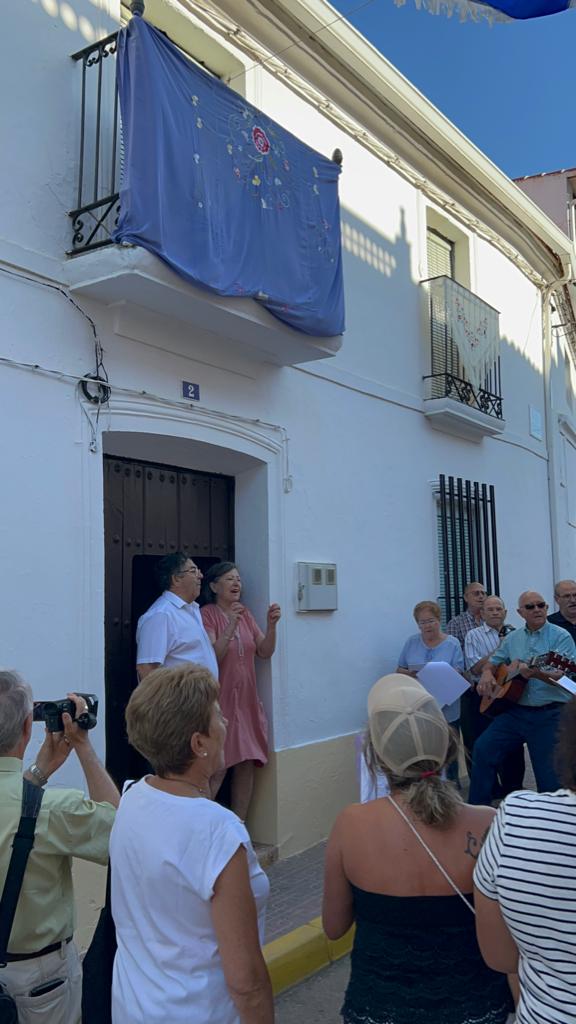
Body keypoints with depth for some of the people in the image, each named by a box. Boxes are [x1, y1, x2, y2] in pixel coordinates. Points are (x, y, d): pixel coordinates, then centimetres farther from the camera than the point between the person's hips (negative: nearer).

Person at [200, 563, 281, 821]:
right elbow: (212, 657, -17)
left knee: (246, 765, 8)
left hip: (246, 701, 6)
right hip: (220, 700, -6)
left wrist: (271, 626, -11)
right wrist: (230, 627, -28)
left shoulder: (246, 614, 12)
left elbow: (265, 652, 6)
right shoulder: (207, 614, -8)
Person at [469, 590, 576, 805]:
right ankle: (478, 807, 6)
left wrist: (536, 673, -36)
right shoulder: (512, 638, 12)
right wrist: (487, 674, -2)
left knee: (548, 773, -1)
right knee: (483, 748, -6)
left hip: (549, 715, -4)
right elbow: (493, 661, 22)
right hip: (515, 711, 5)